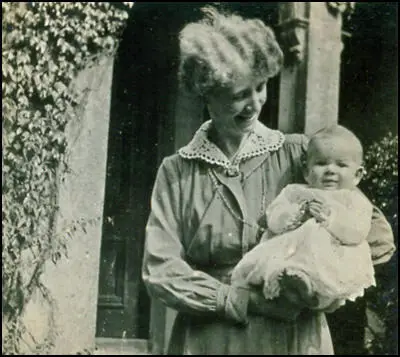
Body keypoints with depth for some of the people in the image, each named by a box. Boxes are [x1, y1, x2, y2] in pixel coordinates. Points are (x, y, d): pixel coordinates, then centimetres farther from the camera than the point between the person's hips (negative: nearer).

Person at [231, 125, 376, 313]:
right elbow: (274, 221, 9)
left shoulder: (355, 201, 17)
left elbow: (357, 231, -1)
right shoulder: (294, 192, 24)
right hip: (288, 246, 3)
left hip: (333, 255, -2)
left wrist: (331, 217, -14)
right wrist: (300, 213, -9)